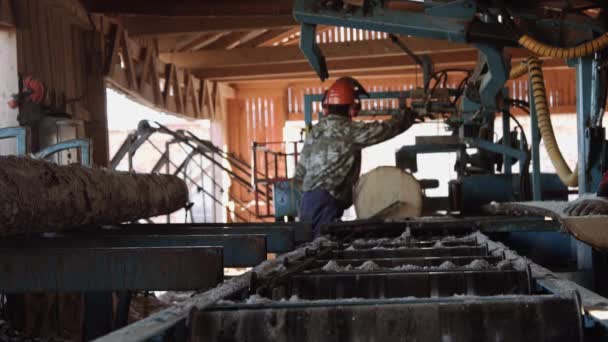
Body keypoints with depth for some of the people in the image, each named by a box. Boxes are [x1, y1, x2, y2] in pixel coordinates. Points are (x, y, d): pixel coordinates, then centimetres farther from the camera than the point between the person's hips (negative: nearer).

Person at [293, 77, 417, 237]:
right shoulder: (347, 130, -6)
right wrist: (410, 114, 15)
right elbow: (384, 129, -1)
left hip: (308, 200, 8)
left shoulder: (314, 131, 18)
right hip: (325, 203, -8)